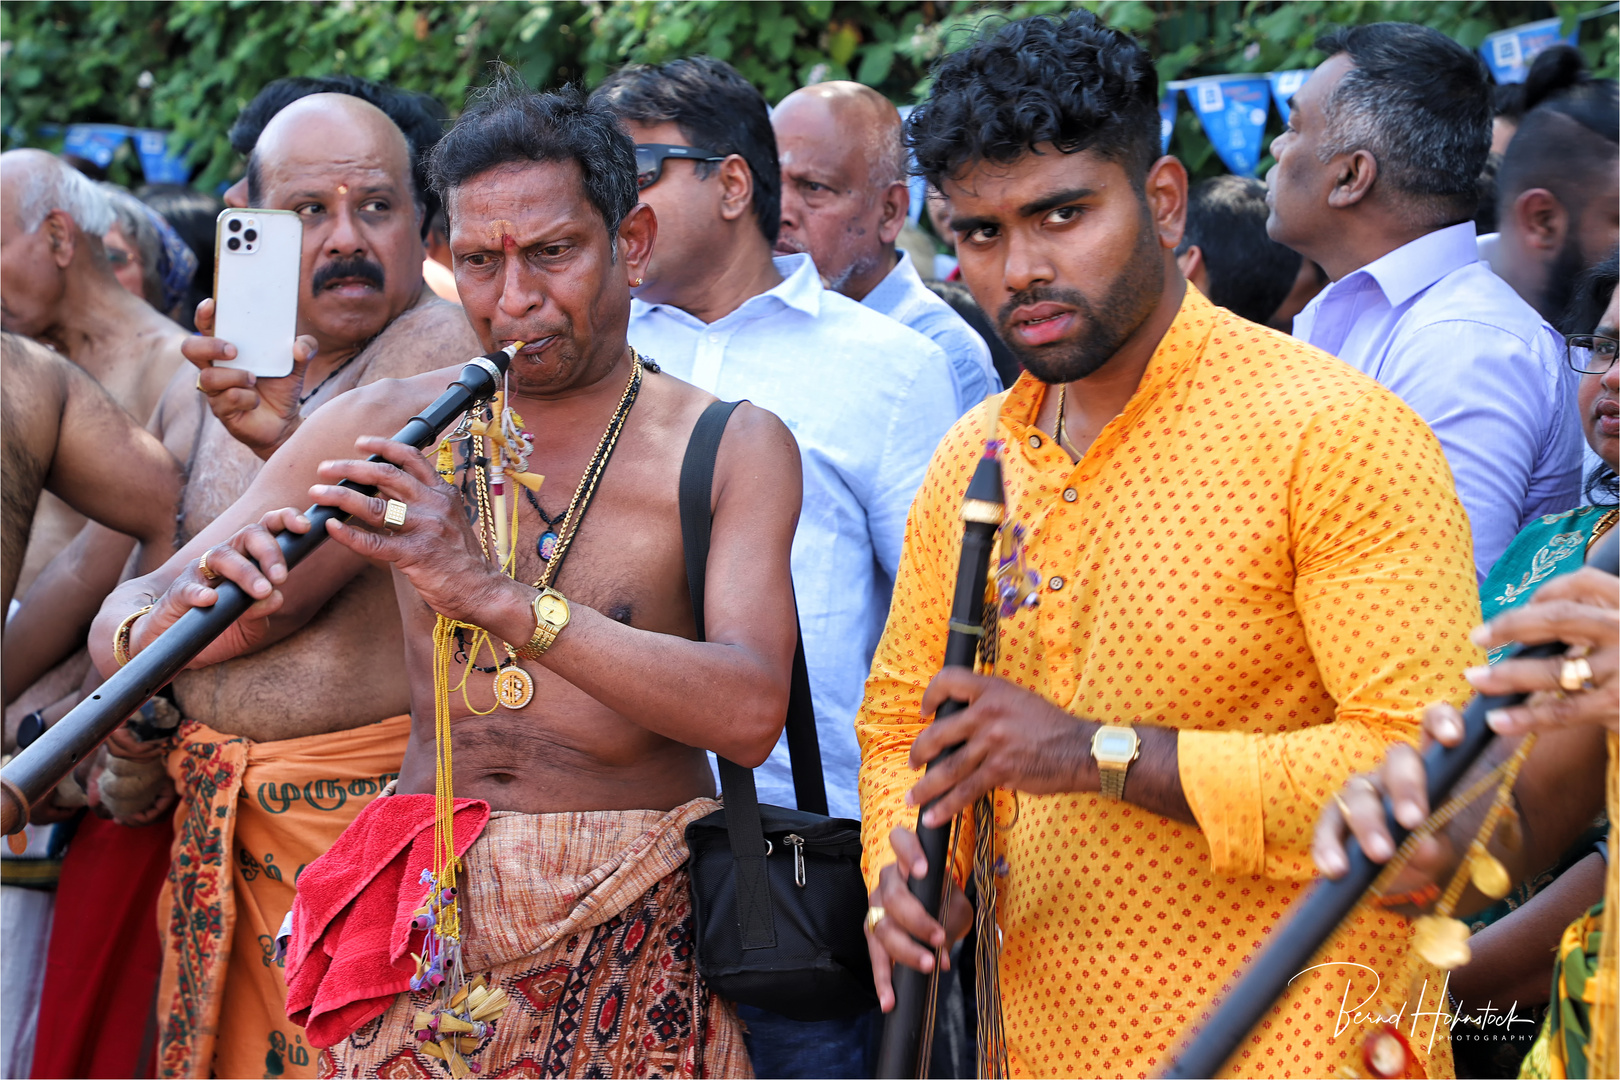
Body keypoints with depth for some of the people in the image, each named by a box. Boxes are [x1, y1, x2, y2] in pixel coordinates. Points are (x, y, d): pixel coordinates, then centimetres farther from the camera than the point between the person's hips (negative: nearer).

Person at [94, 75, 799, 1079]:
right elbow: (123, 625, 5)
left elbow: (750, 714, -19)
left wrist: (493, 593, -29)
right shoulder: (384, 429, 5)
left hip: (634, 938, -2)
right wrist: (166, 625, -21)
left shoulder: (731, 449, -2)